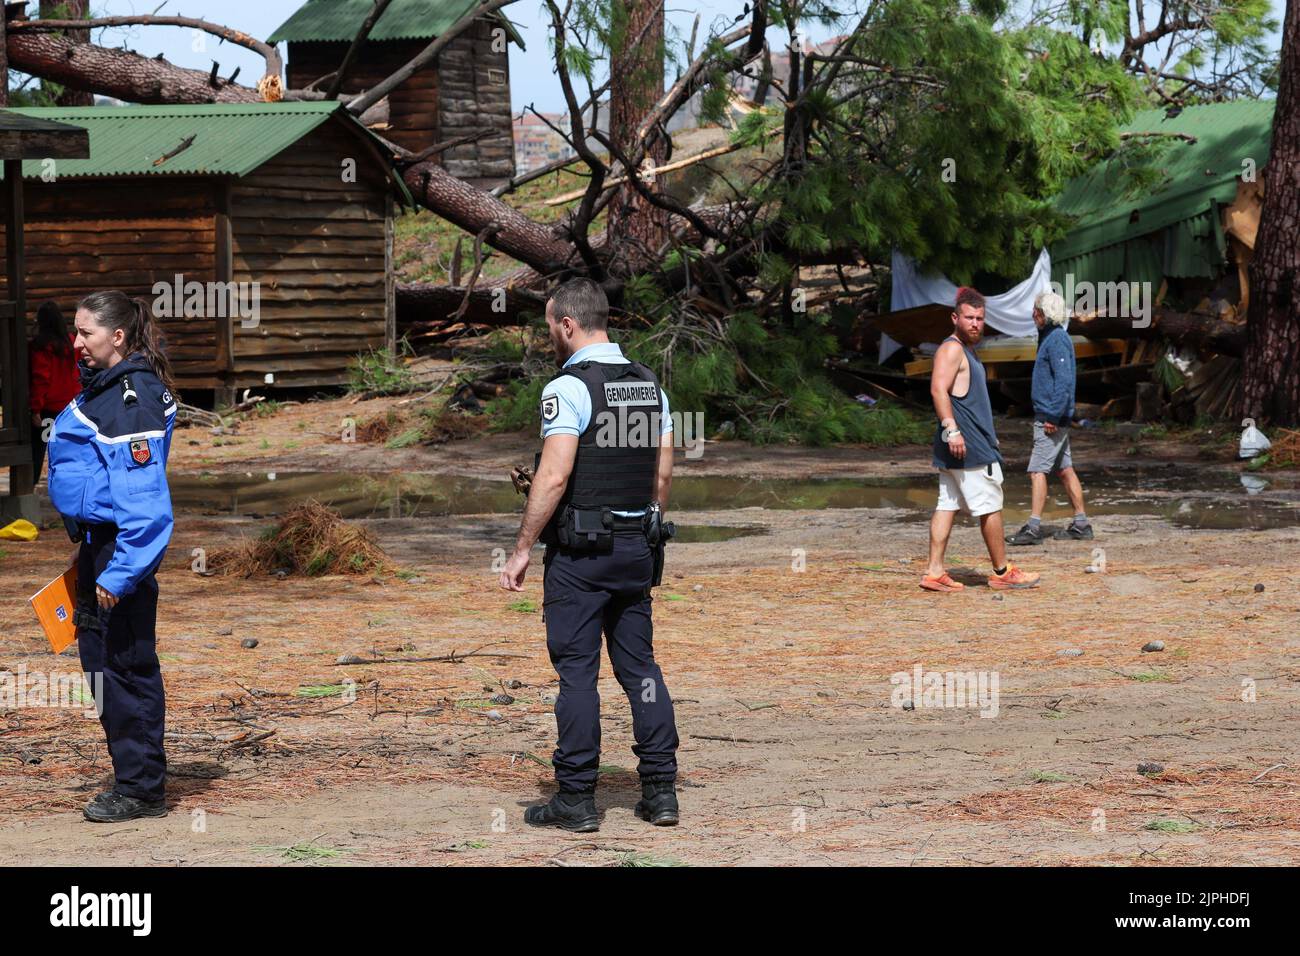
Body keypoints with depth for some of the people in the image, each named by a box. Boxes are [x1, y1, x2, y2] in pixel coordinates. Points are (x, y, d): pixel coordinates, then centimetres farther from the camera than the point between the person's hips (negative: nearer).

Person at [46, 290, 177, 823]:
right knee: (100, 660, 15)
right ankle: (131, 779, 24)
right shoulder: (101, 388, 13)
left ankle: (141, 790, 4)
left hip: (121, 544, -10)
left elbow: (143, 498, -22)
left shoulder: (135, 399, -18)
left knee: (126, 667, -3)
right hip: (96, 540, 10)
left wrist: (120, 571, -24)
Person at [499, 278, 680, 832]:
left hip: (579, 551, -7)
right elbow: (663, 473, 12)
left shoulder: (568, 388, -14)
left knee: (576, 671, -2)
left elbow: (554, 478, -20)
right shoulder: (649, 385, 10)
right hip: (637, 548, 7)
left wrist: (523, 550, -14)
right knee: (639, 666, 11)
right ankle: (661, 790, 9)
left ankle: (577, 799, 0)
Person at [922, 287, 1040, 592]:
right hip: (970, 448, -10)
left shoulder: (966, 350, 20)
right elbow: (938, 389, -24)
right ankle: (1002, 572, 7)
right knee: (991, 507, -1)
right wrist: (951, 429, -31)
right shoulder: (951, 349, -12)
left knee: (947, 506, 6)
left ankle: (935, 572, 4)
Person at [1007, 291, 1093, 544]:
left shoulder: (1056, 340, -15)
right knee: (1065, 470, 12)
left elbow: (1063, 381, -23)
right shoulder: (1049, 337, 17)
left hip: (1052, 417, -11)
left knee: (1037, 470, -11)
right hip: (1052, 416, 11)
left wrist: (1053, 417, -24)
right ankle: (1081, 524, 16)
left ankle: (1034, 528, -13)